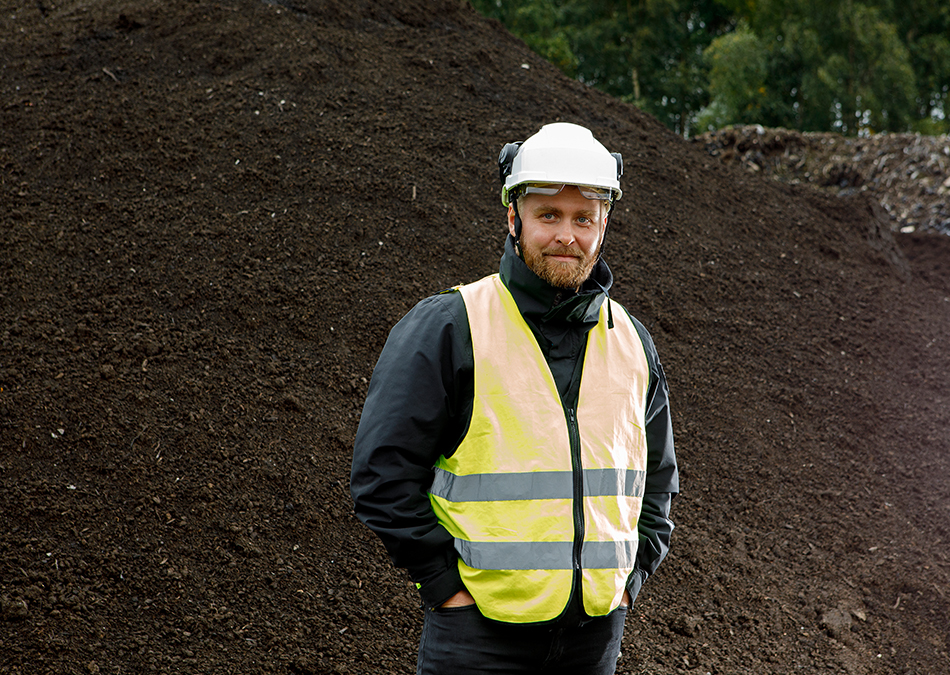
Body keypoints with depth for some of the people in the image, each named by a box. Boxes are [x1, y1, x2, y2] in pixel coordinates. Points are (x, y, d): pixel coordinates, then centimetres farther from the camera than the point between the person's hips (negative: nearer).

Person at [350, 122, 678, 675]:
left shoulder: (631, 343, 9)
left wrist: (630, 575, 10)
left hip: (596, 629, 4)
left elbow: (657, 478, 21)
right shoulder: (445, 329, -7)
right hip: (479, 629, -4)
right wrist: (445, 582, -11)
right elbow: (383, 472, -9)